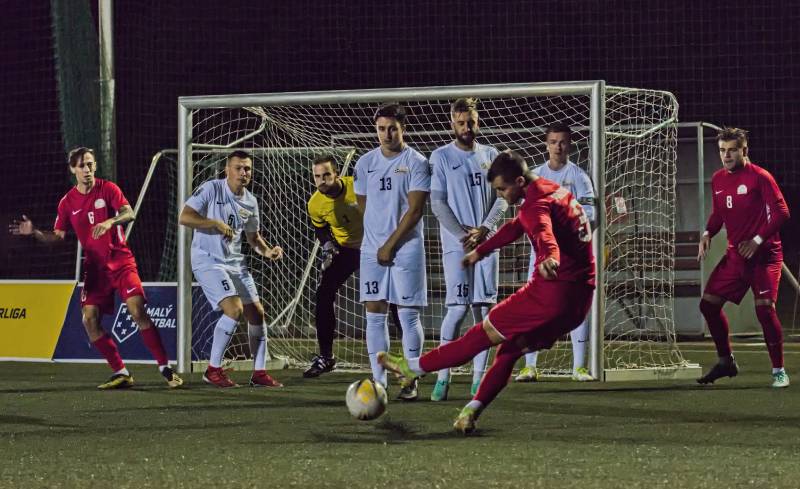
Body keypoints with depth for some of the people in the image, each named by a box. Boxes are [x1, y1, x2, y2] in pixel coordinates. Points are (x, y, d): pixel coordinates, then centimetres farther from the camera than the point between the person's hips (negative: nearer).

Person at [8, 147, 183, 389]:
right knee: (89, 319, -9)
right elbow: (57, 235, 10)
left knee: (137, 310, -18)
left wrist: (110, 222, -36)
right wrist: (34, 232, -7)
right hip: (95, 267, 4)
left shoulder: (108, 189, -4)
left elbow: (129, 213, -17)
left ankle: (165, 368, -11)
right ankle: (121, 373, 1)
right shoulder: (68, 202, 5)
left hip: (121, 262, -4)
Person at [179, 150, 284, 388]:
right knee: (234, 308, -22)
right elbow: (184, 217, -14)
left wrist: (267, 251, 2)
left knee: (257, 313, 3)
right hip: (208, 260, -7)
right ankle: (213, 370, -11)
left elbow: (253, 237, 21)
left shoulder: (250, 202, 10)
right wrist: (216, 223, -21)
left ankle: (259, 373, 15)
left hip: (235, 262, 7)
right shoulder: (211, 189, -9)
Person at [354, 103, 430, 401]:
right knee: (374, 315, 1)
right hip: (372, 250, 4)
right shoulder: (366, 163, 9)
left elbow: (415, 209, -10)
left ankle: (410, 381, 3)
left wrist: (391, 244, -12)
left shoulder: (416, 163, -5)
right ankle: (378, 381, 5)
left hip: (406, 249, -4)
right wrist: (377, 241, 13)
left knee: (408, 315, -3)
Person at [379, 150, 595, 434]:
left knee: (488, 331, 0)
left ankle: (415, 367, 7)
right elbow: (517, 227, 34)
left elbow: (544, 233, -37)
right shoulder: (554, 190, 19)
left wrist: (550, 258, -58)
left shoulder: (536, 204, -13)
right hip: (581, 298, 9)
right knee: (512, 347, 14)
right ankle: (473, 410, 7)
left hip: (553, 292, -9)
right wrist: (481, 251, 43)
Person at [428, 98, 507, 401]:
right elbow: (438, 203, -3)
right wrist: (463, 235, -12)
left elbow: (502, 198, 7)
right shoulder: (441, 157, 2)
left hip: (486, 243, 3)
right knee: (458, 308, -12)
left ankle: (479, 377, 5)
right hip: (456, 245, -3)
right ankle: (443, 378, -7)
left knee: (483, 308, 1)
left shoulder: (490, 156, 11)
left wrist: (483, 230, -8)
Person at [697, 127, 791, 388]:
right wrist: (707, 234, 1)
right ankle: (726, 362, 20)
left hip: (764, 254, -7)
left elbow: (781, 212, -14)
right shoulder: (718, 179, 9)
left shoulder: (759, 177, -12)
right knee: (708, 303, 3)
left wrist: (757, 240, -20)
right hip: (735, 255, 7)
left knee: (764, 308, -18)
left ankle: (779, 371, -5)